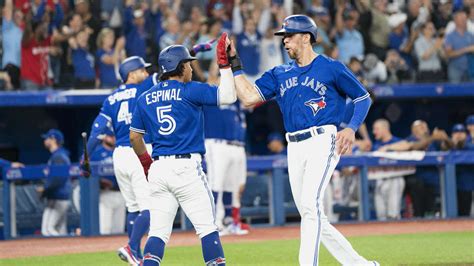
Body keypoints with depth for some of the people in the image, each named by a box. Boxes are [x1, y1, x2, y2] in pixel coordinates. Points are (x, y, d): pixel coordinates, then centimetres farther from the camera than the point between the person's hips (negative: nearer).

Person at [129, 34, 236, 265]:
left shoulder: (145, 98, 12)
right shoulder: (189, 91, -4)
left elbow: (134, 136, 16)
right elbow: (228, 96, -9)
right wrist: (224, 63, 0)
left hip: (158, 169, 5)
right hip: (186, 168, -5)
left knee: (159, 231, 5)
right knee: (207, 227, -1)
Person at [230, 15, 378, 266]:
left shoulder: (332, 68, 2)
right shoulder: (278, 74, 17)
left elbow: (363, 98, 8)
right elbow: (249, 97, 6)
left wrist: (351, 129, -7)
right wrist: (234, 64, 4)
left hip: (323, 142, -6)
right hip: (295, 149, 6)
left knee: (311, 204, -22)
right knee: (311, 217, 5)